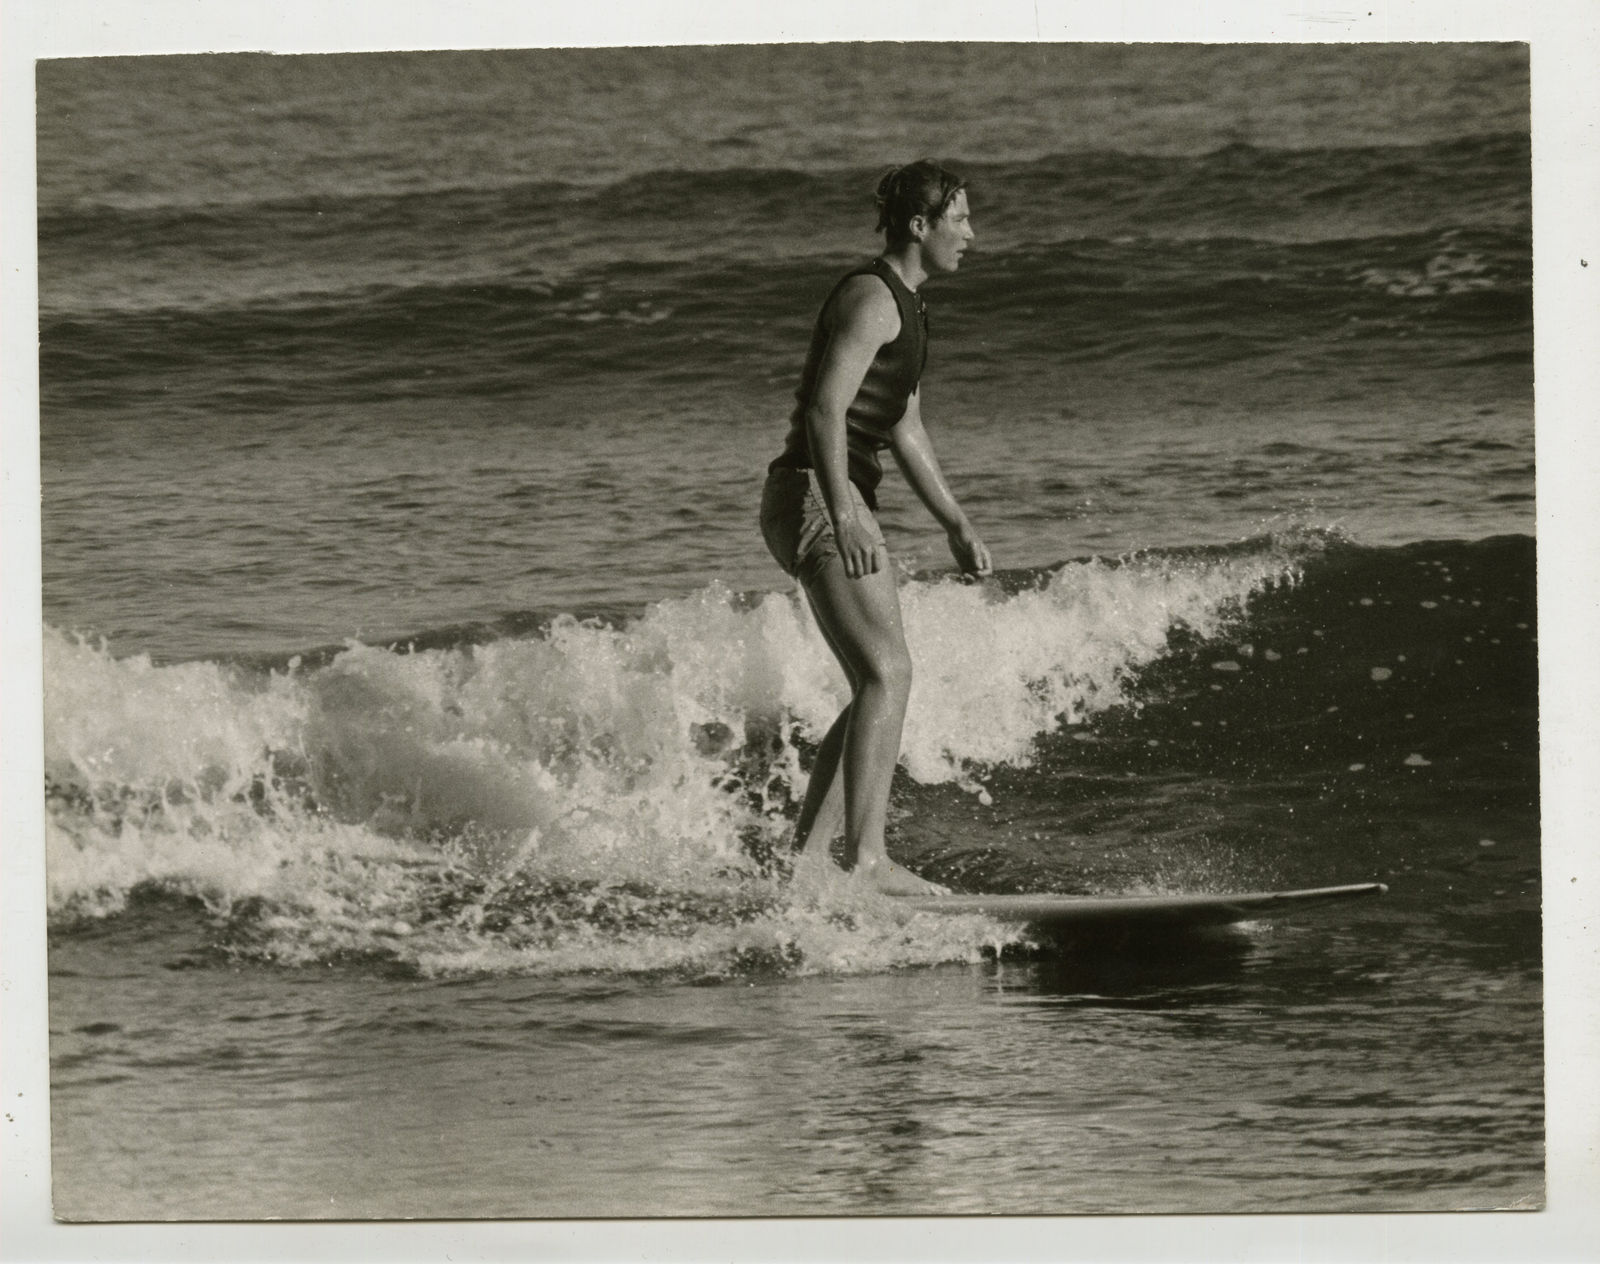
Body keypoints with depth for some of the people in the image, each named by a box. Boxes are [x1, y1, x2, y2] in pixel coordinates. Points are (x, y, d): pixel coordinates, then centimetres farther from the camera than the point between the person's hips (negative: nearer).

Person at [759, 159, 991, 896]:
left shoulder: (905, 307, 20)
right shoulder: (871, 298, -12)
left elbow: (904, 431, 26)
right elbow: (826, 409, -22)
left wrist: (956, 525, 23)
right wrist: (844, 517, -30)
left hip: (844, 503, 11)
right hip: (815, 495, -11)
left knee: (879, 686, 9)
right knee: (887, 673, -18)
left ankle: (807, 852, 9)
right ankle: (866, 857, -23)